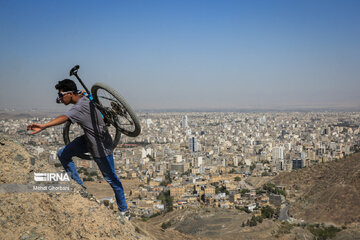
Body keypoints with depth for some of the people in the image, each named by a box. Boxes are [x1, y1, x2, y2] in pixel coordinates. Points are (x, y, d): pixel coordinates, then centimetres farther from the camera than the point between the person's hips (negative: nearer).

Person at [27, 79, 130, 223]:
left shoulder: (81, 106, -30)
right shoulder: (82, 98, -1)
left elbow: (64, 118, -49)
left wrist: (44, 126, -61)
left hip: (101, 145, -10)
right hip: (88, 140, 10)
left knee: (111, 179, 2)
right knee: (63, 154, 2)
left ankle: (124, 211, 18)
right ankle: (80, 187, 13)